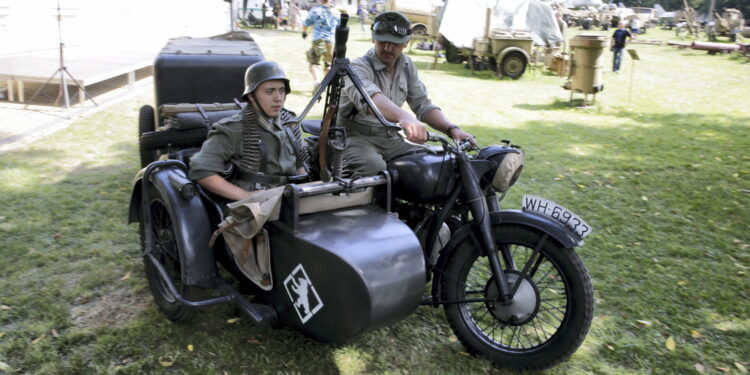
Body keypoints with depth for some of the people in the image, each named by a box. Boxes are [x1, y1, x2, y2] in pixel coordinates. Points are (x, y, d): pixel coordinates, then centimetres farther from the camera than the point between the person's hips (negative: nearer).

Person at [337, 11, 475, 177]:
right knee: (374, 166, -37)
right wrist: (404, 117, -57)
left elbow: (423, 105, 6)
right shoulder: (359, 67, -14)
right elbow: (368, 97, -37)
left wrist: (452, 129, -14)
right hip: (356, 137, -6)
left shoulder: (406, 66, 8)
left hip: (390, 139, 6)